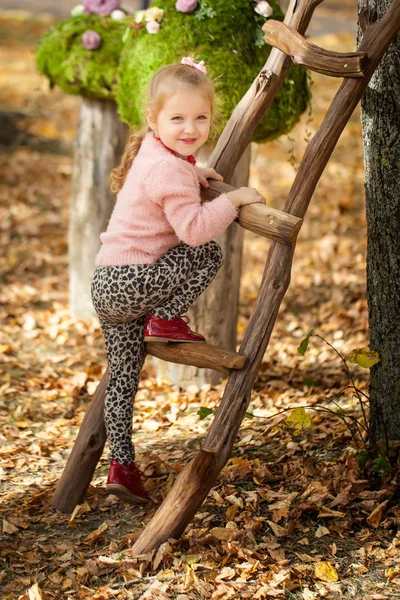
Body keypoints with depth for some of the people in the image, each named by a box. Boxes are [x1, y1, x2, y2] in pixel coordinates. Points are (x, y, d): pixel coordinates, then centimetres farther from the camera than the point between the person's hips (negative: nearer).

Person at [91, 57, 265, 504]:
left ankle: (121, 465, 14)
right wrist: (232, 199, -16)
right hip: (131, 281, -10)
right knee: (210, 255, -8)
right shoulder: (169, 170, -18)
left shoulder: (153, 154, 14)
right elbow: (194, 229, -25)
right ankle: (166, 320, -3)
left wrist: (193, 174, 25)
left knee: (123, 375, 11)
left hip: (107, 283, 10)